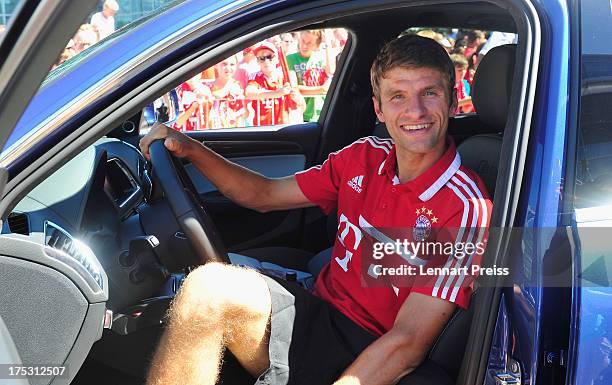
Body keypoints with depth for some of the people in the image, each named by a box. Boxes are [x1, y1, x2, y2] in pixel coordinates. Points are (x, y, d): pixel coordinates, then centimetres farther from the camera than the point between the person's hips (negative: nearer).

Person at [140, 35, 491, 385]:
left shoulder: (465, 208, -16)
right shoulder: (365, 157, 4)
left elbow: (408, 345, -20)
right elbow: (265, 195, 13)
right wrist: (189, 149, 1)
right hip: (321, 314, 6)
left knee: (210, 287, -26)